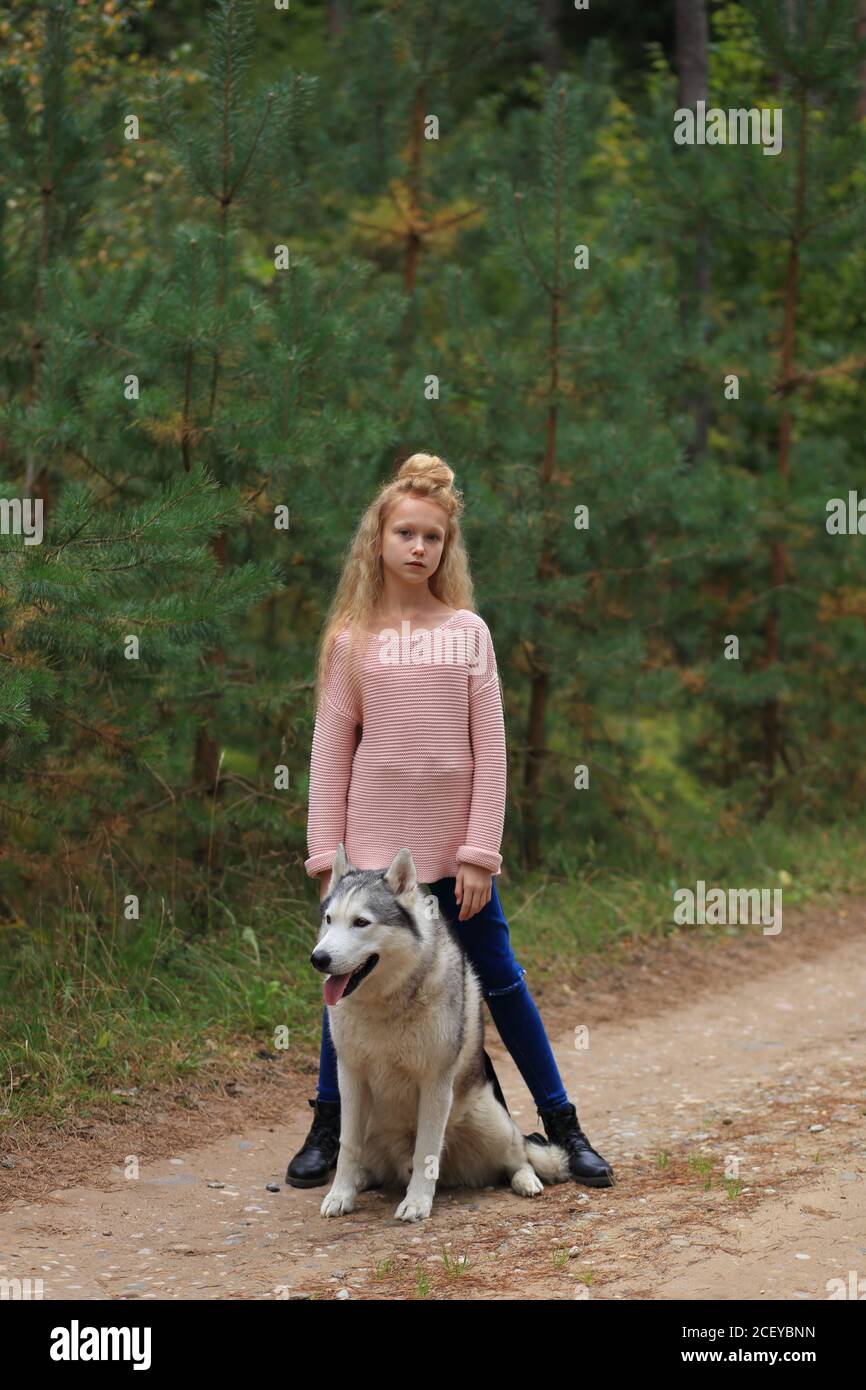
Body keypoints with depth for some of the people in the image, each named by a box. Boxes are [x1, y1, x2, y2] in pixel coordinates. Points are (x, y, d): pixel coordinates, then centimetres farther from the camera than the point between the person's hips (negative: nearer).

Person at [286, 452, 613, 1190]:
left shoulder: (467, 631, 3)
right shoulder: (351, 638, 2)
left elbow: (489, 748, 0)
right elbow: (331, 752, 2)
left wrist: (480, 852, -6)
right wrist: (327, 855, -3)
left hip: (454, 843, 0)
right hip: (374, 842, 0)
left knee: (500, 978, 6)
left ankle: (564, 1127, 15)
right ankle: (327, 1129, 20)